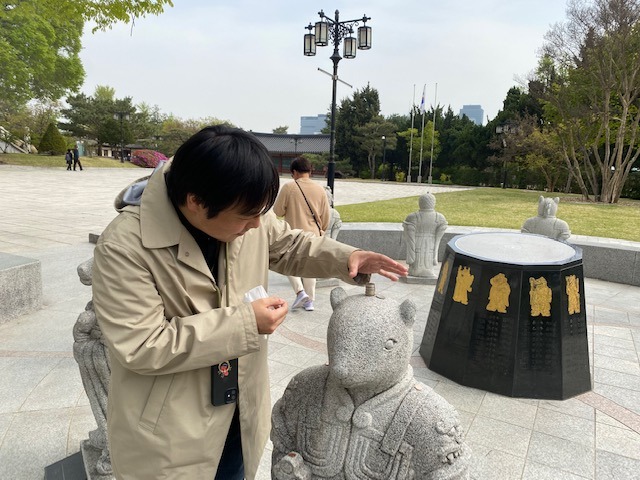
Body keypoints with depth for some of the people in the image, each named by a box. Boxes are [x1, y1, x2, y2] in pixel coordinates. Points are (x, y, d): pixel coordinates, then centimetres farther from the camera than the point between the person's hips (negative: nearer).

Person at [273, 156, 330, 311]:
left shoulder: (289, 187, -11)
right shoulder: (319, 189, -1)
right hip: (313, 235, 3)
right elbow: (326, 215, 3)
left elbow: (277, 211, -5)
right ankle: (310, 300, 17)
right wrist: (321, 230, 19)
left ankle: (300, 291, -3)